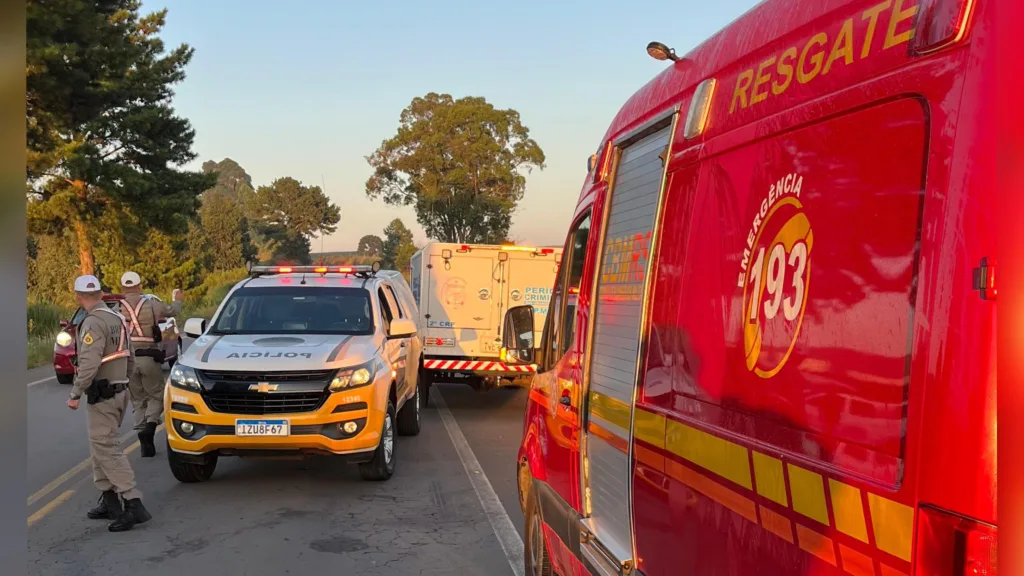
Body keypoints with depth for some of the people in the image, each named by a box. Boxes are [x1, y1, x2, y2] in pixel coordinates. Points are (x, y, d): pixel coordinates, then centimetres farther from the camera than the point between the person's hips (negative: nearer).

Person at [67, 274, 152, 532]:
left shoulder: (93, 323, -17)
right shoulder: (118, 319, 11)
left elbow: (89, 363, -25)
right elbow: (130, 359, 17)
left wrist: (75, 394, -18)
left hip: (102, 395, -9)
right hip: (118, 391, 9)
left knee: (107, 450, -8)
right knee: (100, 447, 17)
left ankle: (134, 505, -12)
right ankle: (109, 501, 21)